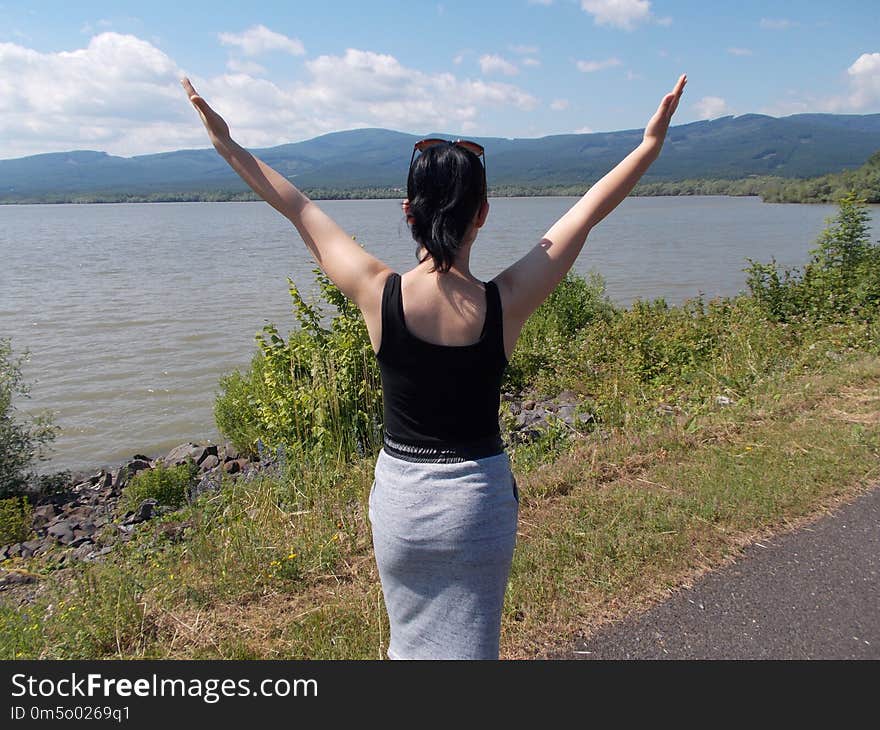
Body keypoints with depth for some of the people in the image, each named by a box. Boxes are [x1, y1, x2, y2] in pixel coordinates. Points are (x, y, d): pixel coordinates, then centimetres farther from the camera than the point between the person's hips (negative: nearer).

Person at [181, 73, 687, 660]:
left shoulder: (379, 294, -16)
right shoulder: (506, 303, -17)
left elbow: (300, 210, -3)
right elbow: (590, 210, -6)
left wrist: (228, 145, 12)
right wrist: (653, 142, 6)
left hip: (399, 495, 1)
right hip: (479, 497, -1)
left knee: (412, 640, 26)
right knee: (466, 645, 18)